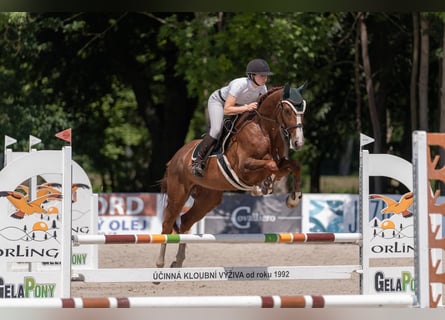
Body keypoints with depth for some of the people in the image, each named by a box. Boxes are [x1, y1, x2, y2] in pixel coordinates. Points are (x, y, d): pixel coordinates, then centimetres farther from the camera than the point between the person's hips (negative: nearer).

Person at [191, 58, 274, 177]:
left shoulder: (263, 89, -21)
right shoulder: (239, 85, -40)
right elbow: (226, 110, -42)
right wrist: (246, 107, -52)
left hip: (238, 105, 7)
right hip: (217, 101, -7)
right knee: (216, 130, -26)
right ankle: (198, 160, -15)